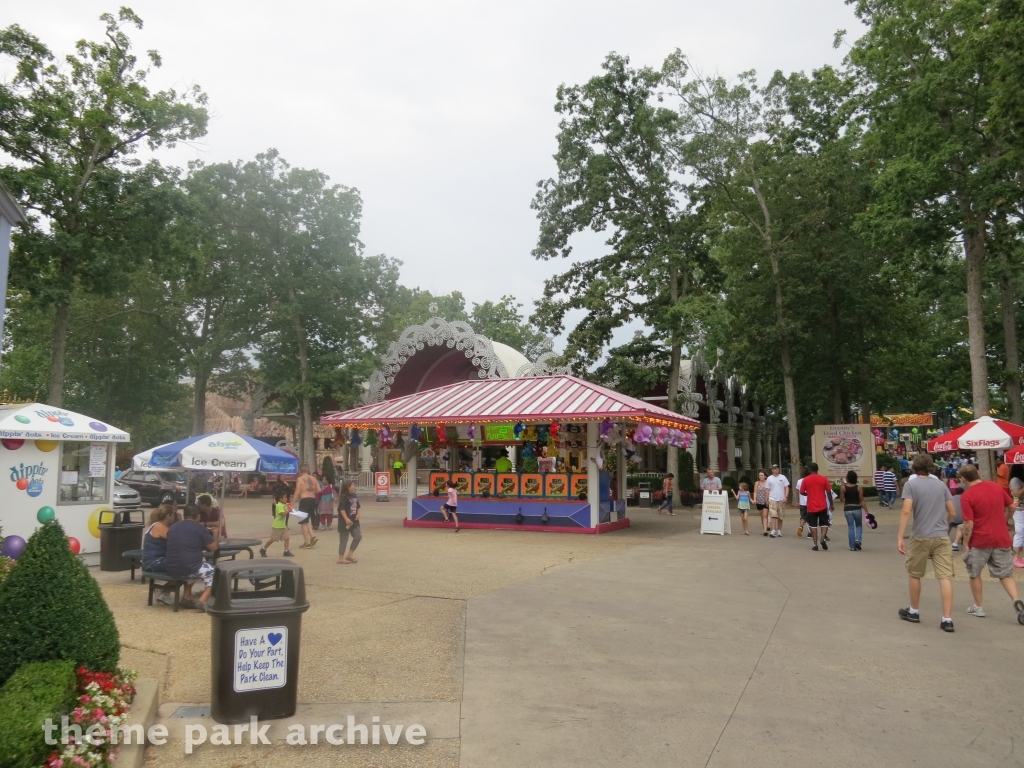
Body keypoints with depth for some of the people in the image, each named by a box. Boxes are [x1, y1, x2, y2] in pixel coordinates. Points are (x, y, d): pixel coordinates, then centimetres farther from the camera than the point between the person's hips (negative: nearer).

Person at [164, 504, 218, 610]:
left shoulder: (173, 527, 13)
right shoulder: (200, 528, -4)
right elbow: (213, 547, 3)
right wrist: (215, 535, 23)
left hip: (170, 570, 6)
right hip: (188, 569, -6)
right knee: (212, 571, 20)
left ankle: (186, 598, 28)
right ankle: (202, 601, 1)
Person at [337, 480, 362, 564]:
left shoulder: (354, 496, 10)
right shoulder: (343, 497, -15)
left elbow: (357, 507, 20)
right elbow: (341, 509, -22)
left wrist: (358, 514, 2)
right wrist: (346, 519, -29)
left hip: (353, 521, 8)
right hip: (345, 522, -8)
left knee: (358, 536, 6)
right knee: (344, 539, 0)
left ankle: (349, 555, 16)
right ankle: (341, 558, 11)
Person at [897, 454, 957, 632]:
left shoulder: (910, 485, -4)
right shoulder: (941, 484, 8)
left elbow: (906, 511, -16)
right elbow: (952, 512, 10)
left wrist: (900, 537, -16)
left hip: (920, 537, -3)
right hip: (942, 537, 3)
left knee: (914, 575, 15)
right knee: (945, 577, -1)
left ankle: (913, 612, 27)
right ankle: (947, 619, -5)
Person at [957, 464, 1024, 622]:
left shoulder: (967, 496, -16)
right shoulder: (997, 486, 1)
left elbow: (969, 524, -16)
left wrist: (965, 544, -6)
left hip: (980, 541, -4)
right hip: (1002, 539, 4)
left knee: (974, 574, 15)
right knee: (1006, 574, 13)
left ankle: (978, 608, 22)